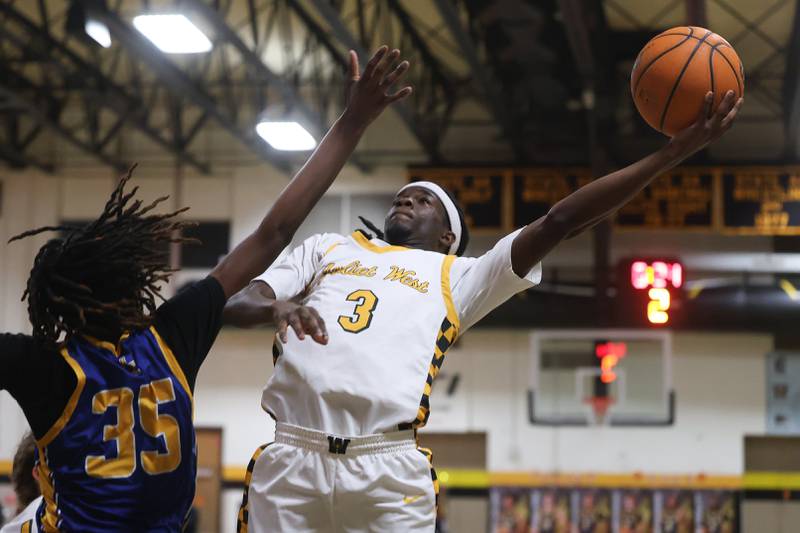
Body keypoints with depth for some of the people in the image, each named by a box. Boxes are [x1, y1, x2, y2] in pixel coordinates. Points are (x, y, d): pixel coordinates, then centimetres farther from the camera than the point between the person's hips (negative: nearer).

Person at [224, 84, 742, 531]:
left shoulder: (458, 276, 20)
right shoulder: (327, 248, 26)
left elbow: (559, 220, 13)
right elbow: (235, 305, 16)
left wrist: (676, 150, 7)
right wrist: (276, 306, -10)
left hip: (388, 469, -1)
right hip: (290, 461, 1)